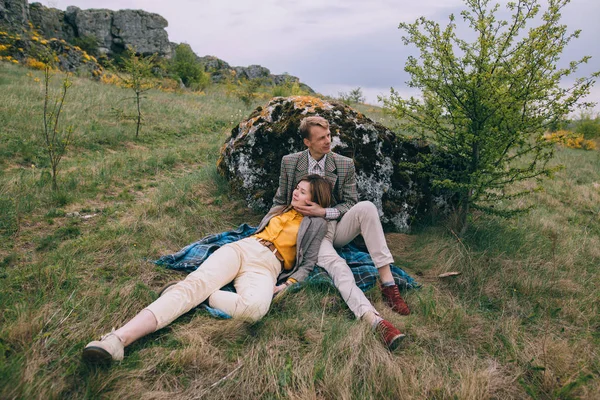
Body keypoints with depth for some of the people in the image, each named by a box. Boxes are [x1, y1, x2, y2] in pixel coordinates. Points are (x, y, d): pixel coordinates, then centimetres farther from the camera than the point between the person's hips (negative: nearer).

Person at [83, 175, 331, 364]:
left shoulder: (317, 224, 14)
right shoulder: (279, 209, 29)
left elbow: (307, 263, 6)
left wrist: (287, 285, -8)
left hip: (267, 265, -4)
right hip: (241, 248, 4)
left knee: (254, 308, -40)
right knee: (195, 282, -26)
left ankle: (204, 296, -18)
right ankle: (118, 338, -38)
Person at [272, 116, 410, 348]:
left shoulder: (345, 164, 2)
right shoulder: (289, 162, 2)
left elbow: (351, 204, 2)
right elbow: (280, 201, 11)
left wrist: (324, 212, -15)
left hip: (337, 227, 2)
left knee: (366, 207, -31)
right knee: (337, 266, -34)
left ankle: (388, 283, -31)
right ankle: (376, 322, -50)